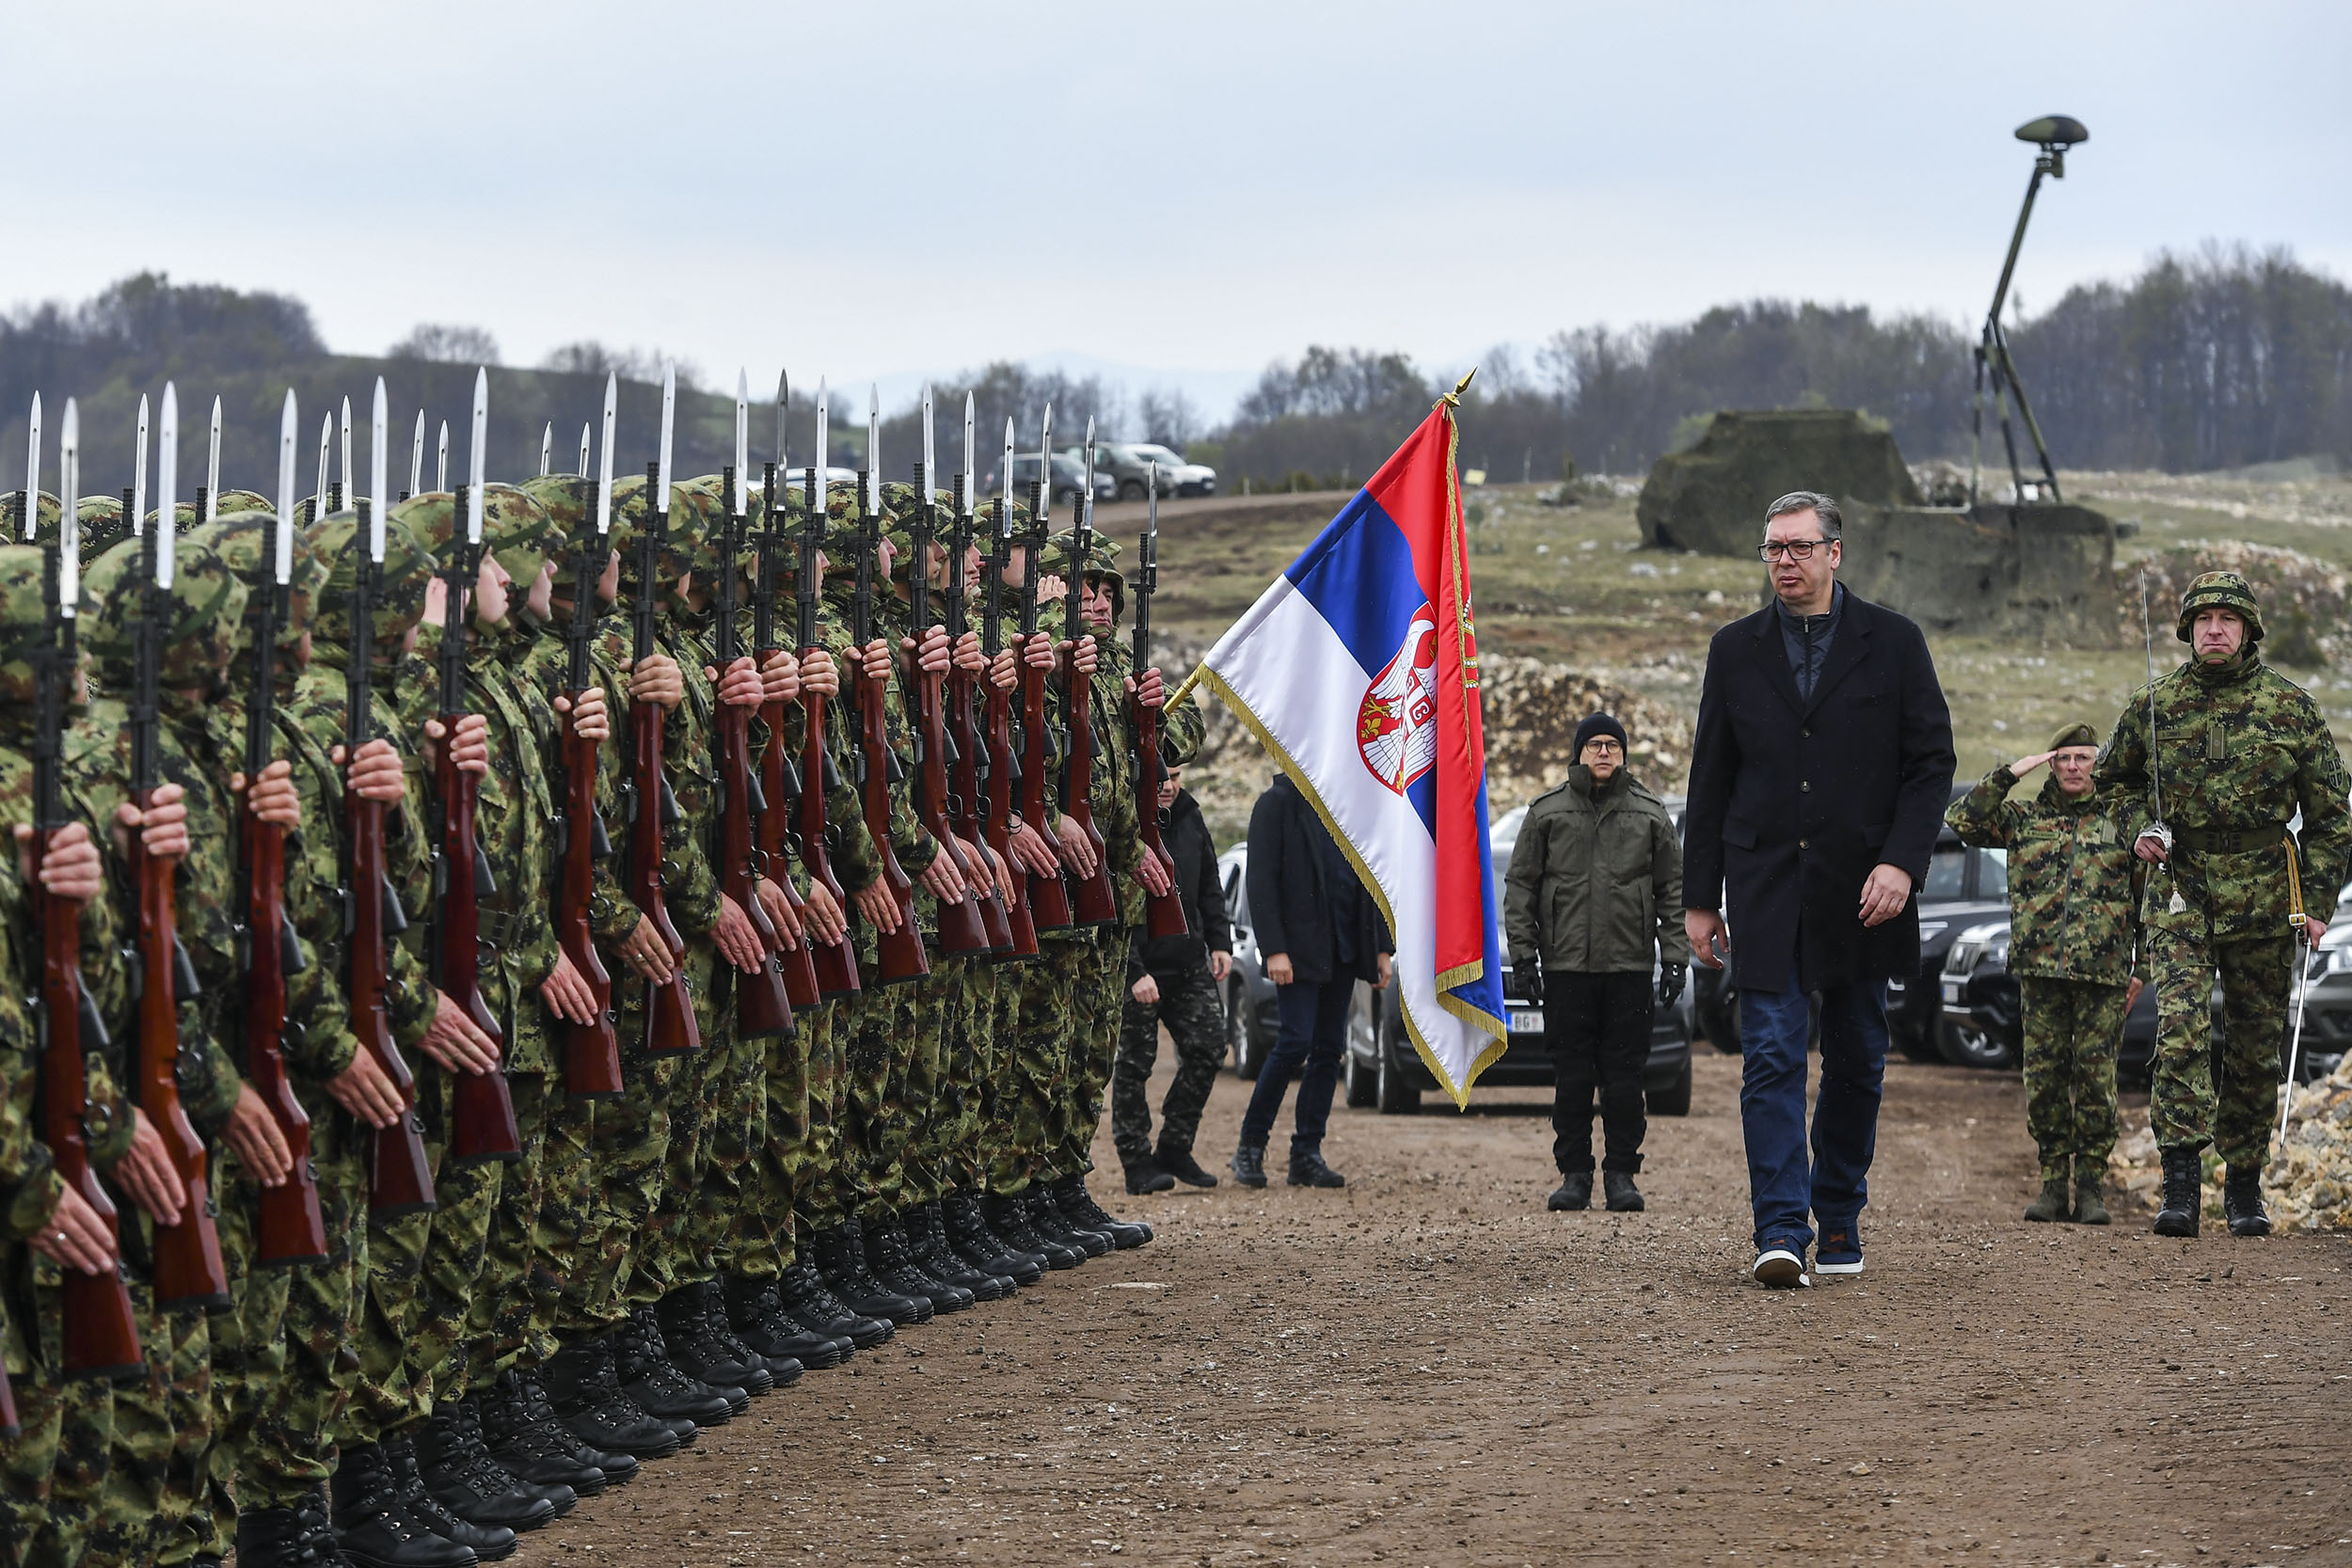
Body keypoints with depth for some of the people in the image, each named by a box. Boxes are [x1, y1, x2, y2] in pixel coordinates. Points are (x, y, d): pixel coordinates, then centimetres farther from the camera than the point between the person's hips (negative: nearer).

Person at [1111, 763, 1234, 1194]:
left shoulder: (1189, 818, 9)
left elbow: (1209, 888, 19)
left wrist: (1219, 943, 8)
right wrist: (1133, 971, -20)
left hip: (1190, 964, 6)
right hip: (1140, 968, -6)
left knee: (1207, 1048, 1)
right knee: (1134, 1064, 0)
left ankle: (1175, 1149, 13)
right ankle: (1137, 1162, 7)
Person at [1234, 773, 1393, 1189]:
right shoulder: (1277, 804, -5)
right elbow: (1260, 882, -10)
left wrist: (1382, 948, 11)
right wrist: (1274, 950, -18)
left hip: (1343, 948, 6)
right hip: (1299, 948, -6)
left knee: (1329, 1049, 4)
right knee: (1296, 1042, -13)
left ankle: (1307, 1155, 8)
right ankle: (1250, 1147, -1)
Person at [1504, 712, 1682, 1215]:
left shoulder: (1649, 813, 9)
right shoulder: (1547, 812, 7)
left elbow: (1672, 888, 10)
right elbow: (1520, 885, 8)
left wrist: (1674, 955, 3)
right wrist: (1523, 951, 1)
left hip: (1629, 965, 0)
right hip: (1565, 964, 0)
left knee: (1624, 1072, 1)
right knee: (1571, 1074, 1)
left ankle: (1621, 1174, 7)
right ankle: (1574, 1173, 8)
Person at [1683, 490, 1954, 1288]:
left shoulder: (1892, 643, 2)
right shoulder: (1736, 648, 7)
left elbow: (1931, 762, 1)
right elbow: (1711, 780, 9)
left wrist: (1901, 862, -12)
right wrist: (1700, 896, 5)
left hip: (1860, 892, 0)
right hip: (1766, 891, 0)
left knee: (1855, 1061, 9)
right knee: (1772, 1057, -10)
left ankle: (1839, 1216, 23)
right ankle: (1781, 1231, -14)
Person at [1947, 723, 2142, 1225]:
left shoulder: (2121, 821, 11)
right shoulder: (2023, 818, 14)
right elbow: (1963, 820, 3)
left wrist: (2142, 967, 9)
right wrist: (2008, 774, -1)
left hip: (2103, 971, -1)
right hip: (2040, 967, 1)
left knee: (2096, 1076, -3)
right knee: (2044, 1075, 1)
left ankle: (2090, 1188, 2)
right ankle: (2054, 1184, 7)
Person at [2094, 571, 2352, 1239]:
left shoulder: (2292, 707, 1)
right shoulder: (2152, 706, 4)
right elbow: (2115, 777, 22)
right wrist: (2139, 828, 2)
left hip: (2264, 900, 0)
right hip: (2179, 891, 0)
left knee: (2256, 1047, 6)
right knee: (2180, 1027, -17)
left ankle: (2245, 1186, 19)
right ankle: (2181, 1184, -20)